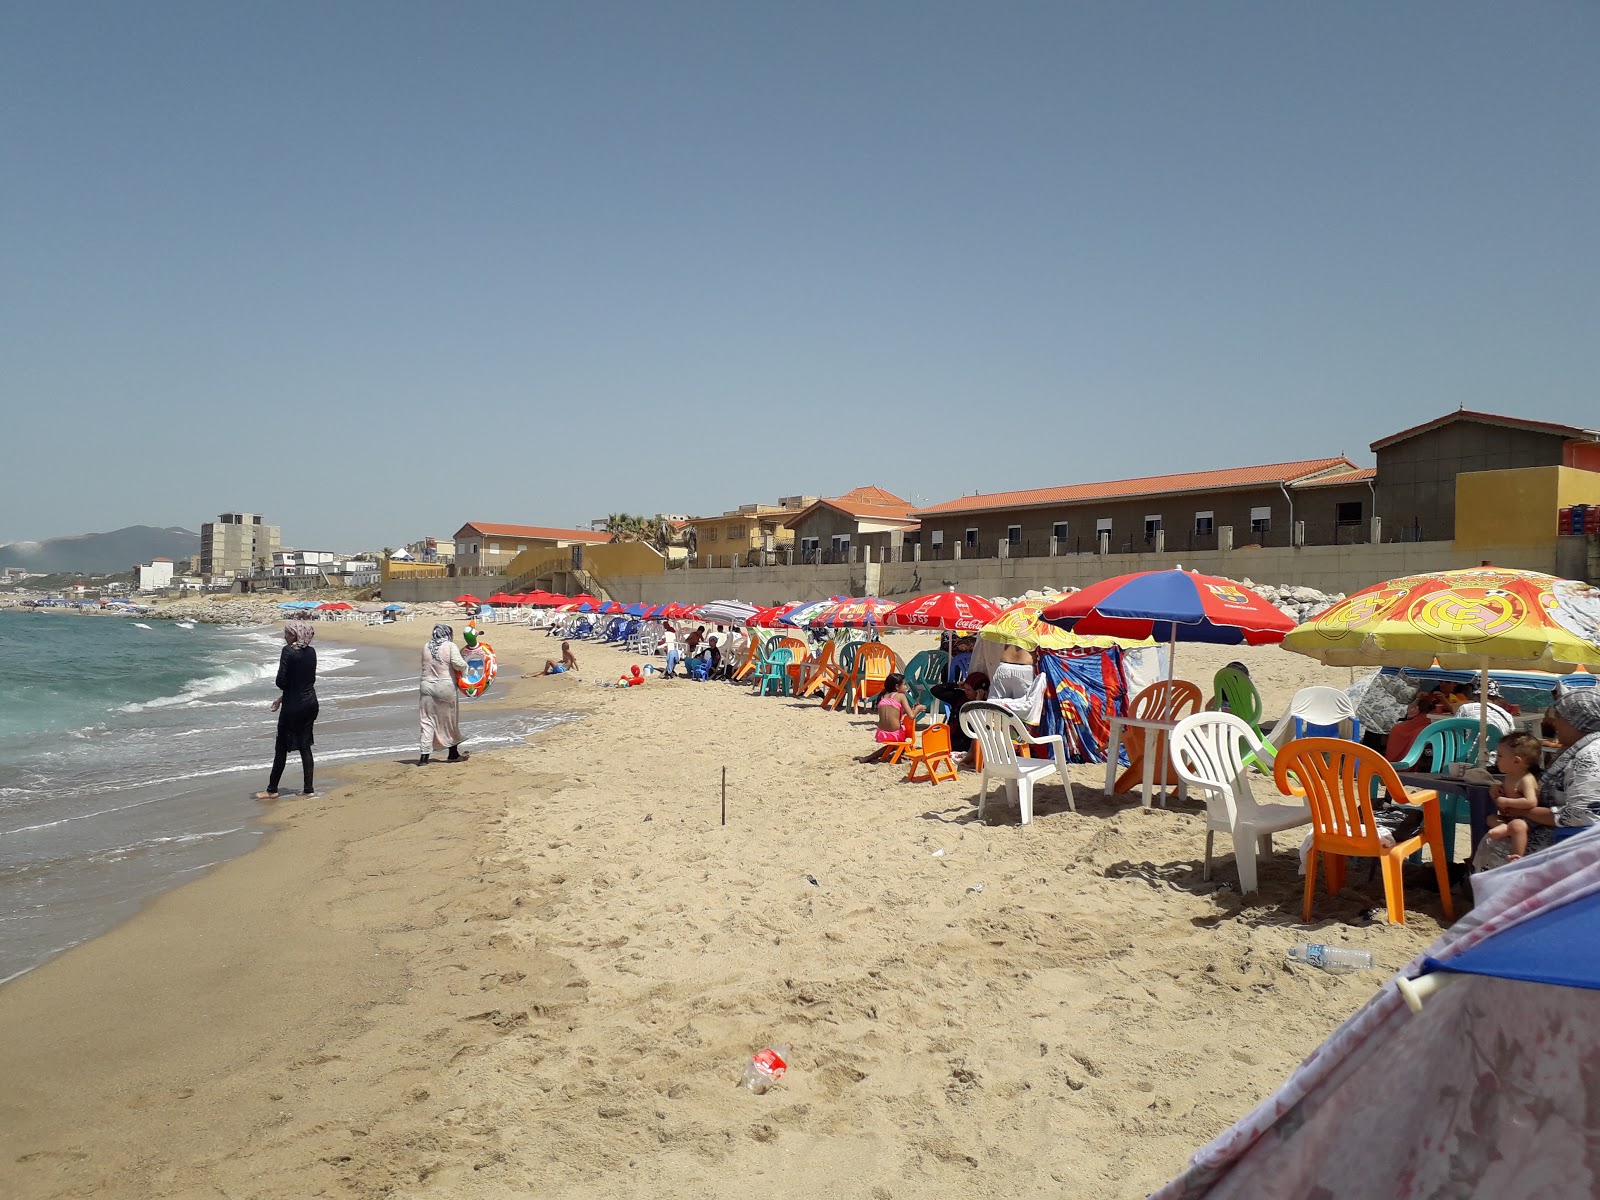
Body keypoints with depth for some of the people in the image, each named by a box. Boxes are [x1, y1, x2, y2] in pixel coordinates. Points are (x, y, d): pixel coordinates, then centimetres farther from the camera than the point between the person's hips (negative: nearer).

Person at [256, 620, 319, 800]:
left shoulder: (288, 651, -14)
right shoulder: (311, 652, 5)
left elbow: (281, 682, -18)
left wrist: (286, 691, 6)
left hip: (293, 707, -6)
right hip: (310, 704, 6)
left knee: (282, 747, 6)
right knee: (305, 746, 11)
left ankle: (272, 790, 16)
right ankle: (308, 789, 12)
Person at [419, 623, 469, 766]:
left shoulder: (426, 647, 7)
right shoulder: (450, 646, -7)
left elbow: (427, 666, 8)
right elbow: (458, 663, -19)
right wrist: (465, 666, 1)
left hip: (427, 686, 3)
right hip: (446, 687, -3)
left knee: (428, 722, 5)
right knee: (450, 721, 12)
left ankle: (424, 757, -3)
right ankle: (453, 754, 24)